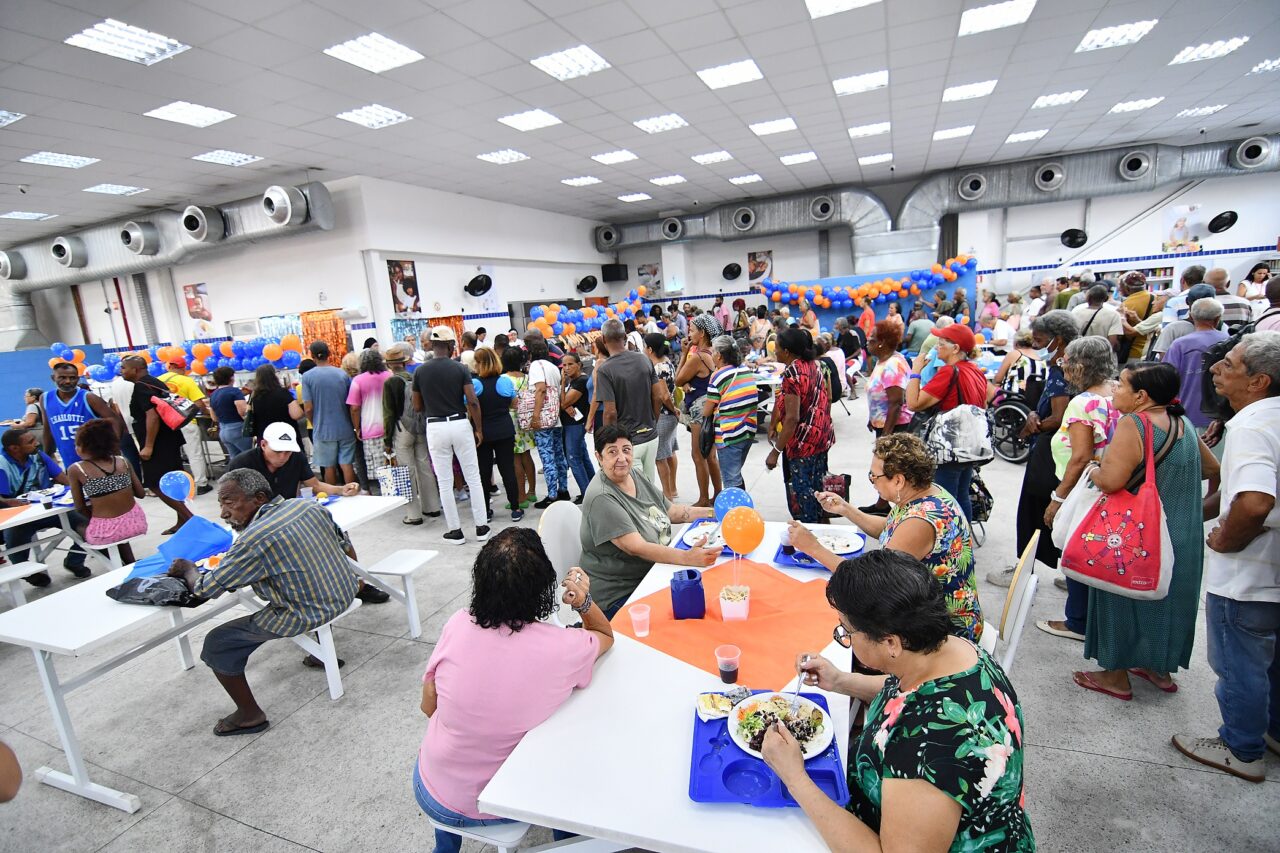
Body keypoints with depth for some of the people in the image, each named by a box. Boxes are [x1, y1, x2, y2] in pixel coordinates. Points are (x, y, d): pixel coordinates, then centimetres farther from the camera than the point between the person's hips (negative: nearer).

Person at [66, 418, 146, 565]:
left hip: (105, 533, -3)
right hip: (136, 523, 3)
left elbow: (80, 508, -1)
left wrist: (95, 517, 18)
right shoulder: (123, 461, 0)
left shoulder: (76, 470, -7)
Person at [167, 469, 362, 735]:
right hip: (346, 594, 8)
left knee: (216, 644, 8)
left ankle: (250, 715, 19)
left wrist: (188, 569, 12)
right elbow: (345, 544, 9)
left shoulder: (254, 541, -21)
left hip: (310, 616, -7)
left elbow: (205, 588, -9)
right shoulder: (310, 505, -3)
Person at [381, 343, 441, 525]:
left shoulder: (390, 383, -10)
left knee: (407, 473, 3)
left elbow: (389, 414, -10)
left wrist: (387, 441, -4)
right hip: (422, 429, 4)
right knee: (426, 468, 12)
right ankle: (432, 507, 21)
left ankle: (413, 514, 8)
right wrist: (424, 428, 14)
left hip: (402, 431, -4)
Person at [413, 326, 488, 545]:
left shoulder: (420, 371, 0)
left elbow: (417, 407, 5)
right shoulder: (460, 368, -5)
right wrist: (479, 429, -1)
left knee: (445, 482, 8)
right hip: (460, 424, -1)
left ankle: (455, 531, 14)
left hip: (435, 427, 1)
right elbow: (472, 402, -10)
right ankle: (481, 527, 13)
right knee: (473, 478, 9)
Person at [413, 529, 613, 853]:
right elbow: (607, 637, -2)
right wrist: (585, 602, -20)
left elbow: (428, 707, -5)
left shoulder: (458, 625, -21)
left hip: (433, 794, 2)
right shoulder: (563, 648, -26)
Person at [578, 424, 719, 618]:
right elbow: (636, 547, -30)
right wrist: (687, 557, -40)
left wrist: (713, 512, 4)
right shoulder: (601, 498, -23)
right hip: (618, 596, -8)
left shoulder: (636, 475, 2)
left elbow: (671, 511, 14)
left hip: (653, 573, 8)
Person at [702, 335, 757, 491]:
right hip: (749, 432, 7)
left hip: (729, 436, -7)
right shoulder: (748, 371, 5)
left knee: (732, 481, 2)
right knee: (736, 475, 23)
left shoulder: (718, 376, -14)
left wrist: (705, 402, 10)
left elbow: (706, 412, -10)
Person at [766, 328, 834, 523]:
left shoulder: (792, 372, -21)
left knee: (801, 495, 3)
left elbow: (792, 418, -27)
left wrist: (776, 451, -24)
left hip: (802, 443, -9)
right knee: (816, 489, 22)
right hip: (821, 438, 10)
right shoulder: (813, 365, 7)